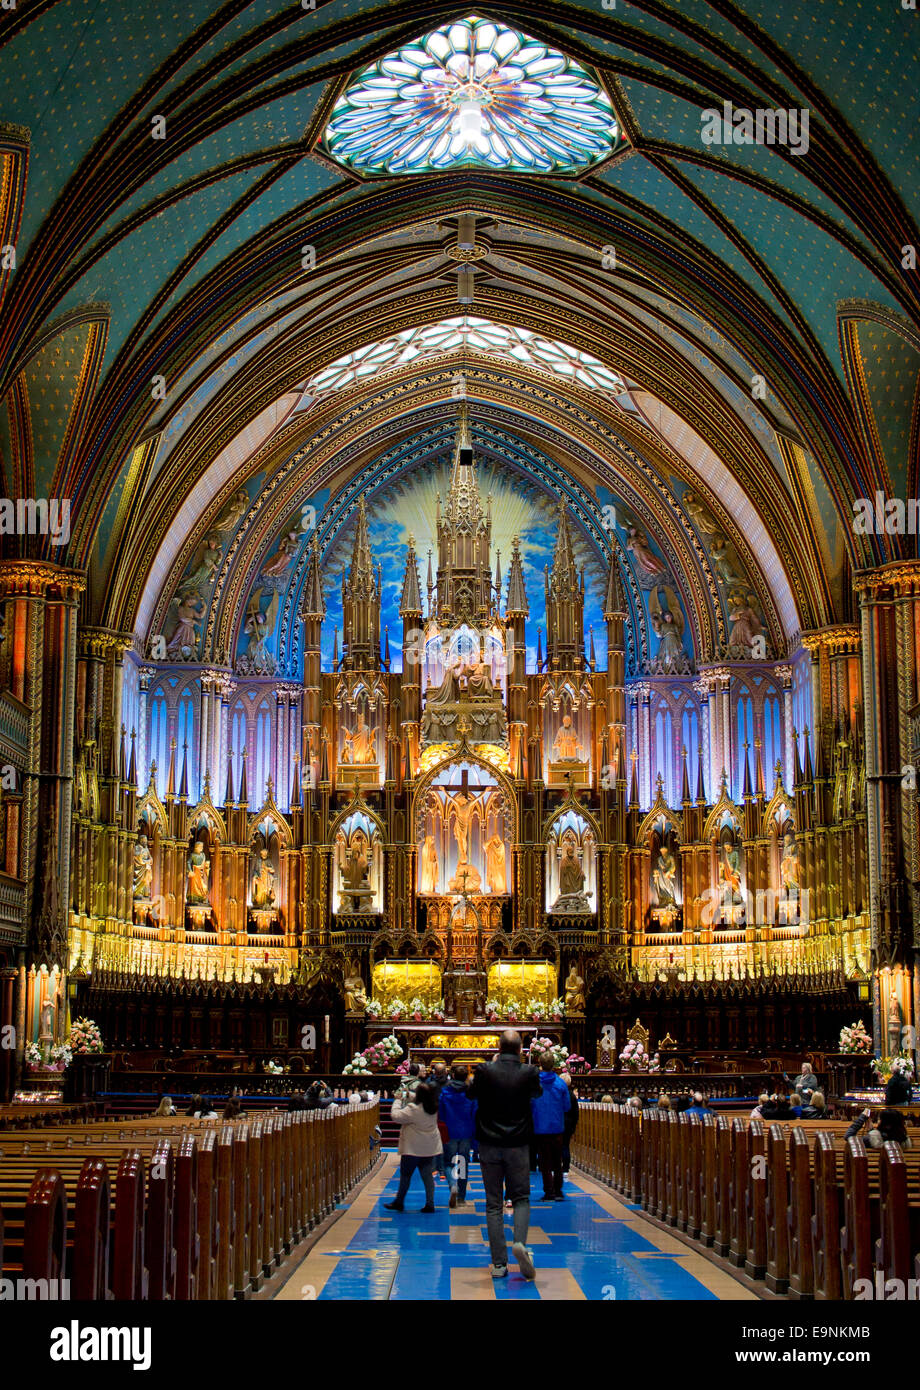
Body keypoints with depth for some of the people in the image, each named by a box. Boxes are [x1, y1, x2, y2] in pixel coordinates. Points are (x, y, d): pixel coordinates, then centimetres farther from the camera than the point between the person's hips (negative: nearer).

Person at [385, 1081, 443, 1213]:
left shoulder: (413, 1109, -23)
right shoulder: (433, 1108, 0)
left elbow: (396, 1116, -20)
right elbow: (420, 1101, 22)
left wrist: (398, 1101, -7)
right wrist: (409, 1095, 17)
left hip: (413, 1149, -6)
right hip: (430, 1148, 7)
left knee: (405, 1175, 6)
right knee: (427, 1176, 9)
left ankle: (398, 1202, 16)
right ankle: (430, 1204, 7)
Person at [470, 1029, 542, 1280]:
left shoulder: (485, 1071, -9)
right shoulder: (528, 1073, -7)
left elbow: (472, 1093, 11)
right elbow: (538, 1092, 15)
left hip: (489, 1146, 0)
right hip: (517, 1146, 0)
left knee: (493, 1204, 6)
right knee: (521, 1198, 12)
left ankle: (498, 1264, 4)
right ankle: (519, 1242, -15)